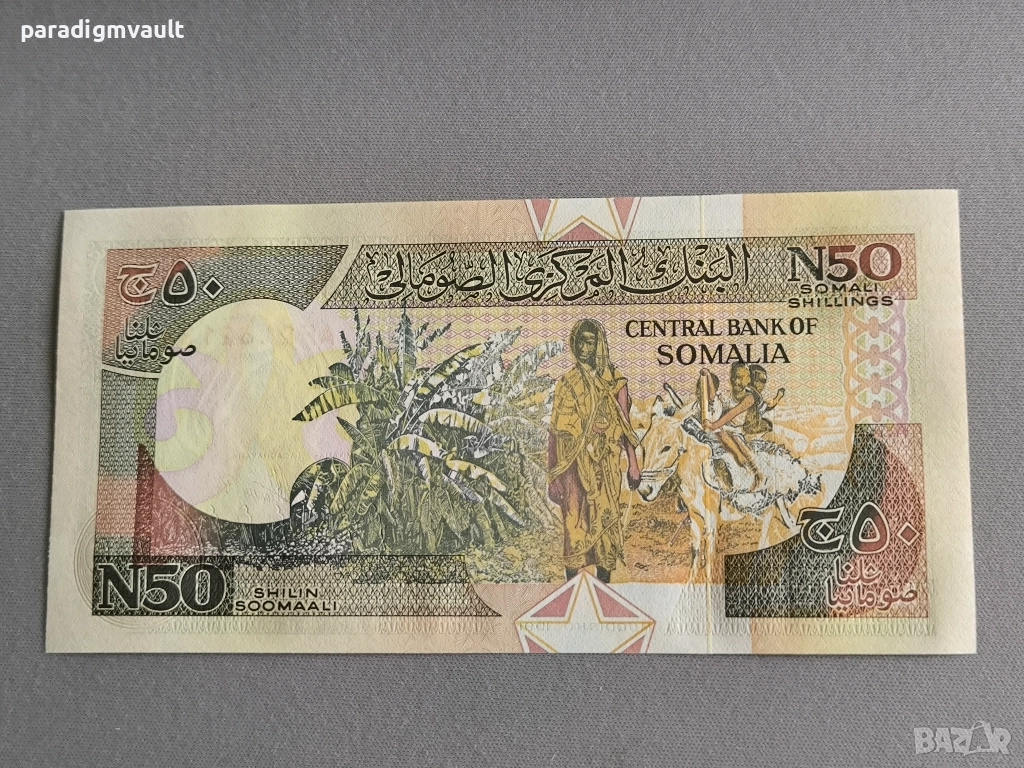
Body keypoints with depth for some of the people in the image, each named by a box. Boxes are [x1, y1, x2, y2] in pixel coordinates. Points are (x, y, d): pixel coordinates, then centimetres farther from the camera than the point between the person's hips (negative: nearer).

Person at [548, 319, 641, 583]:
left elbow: (625, 426, 8)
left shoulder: (614, 381, 5)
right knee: (575, 525, -1)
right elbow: (555, 433, 1)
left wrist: (633, 463, 3)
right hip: (575, 466, -1)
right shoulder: (566, 384, 3)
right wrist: (553, 477, -3)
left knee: (606, 521, 5)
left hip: (606, 465, 1)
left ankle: (604, 585, 18)